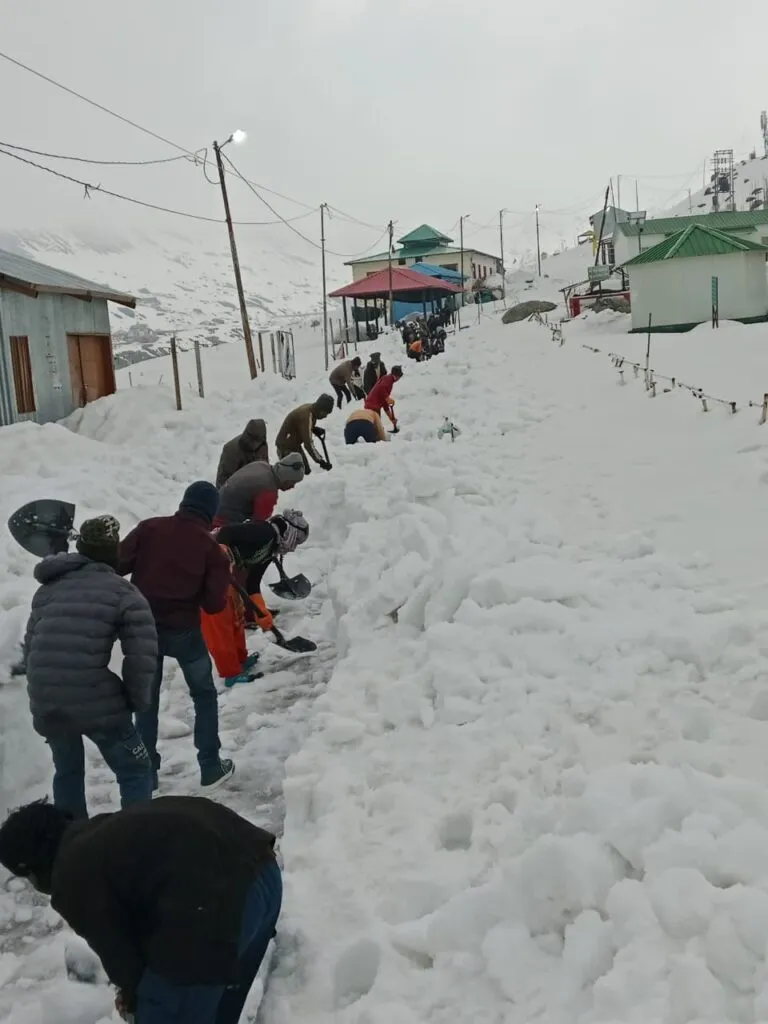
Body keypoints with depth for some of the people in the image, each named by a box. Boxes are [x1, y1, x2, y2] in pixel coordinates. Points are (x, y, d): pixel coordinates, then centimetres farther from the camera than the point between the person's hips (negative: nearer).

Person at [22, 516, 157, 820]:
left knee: (67, 772, 27)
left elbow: (30, 647, 20)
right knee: (135, 771, 11)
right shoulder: (121, 591, -1)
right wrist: (137, 699, 3)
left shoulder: (47, 589, 18)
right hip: (96, 703, -6)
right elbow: (142, 652, -10)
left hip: (45, 705, 6)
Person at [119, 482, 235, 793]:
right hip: (183, 630, -2)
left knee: (147, 700, 17)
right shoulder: (211, 548, -8)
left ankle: (146, 773, 22)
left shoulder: (149, 528, -5)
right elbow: (213, 604, -9)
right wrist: (222, 575, 8)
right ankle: (211, 768, 19)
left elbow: (116, 565, -9)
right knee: (204, 696, 17)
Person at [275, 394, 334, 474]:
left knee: (306, 471, 10)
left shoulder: (311, 408, -2)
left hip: (295, 443, 10)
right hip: (286, 446, -10)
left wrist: (315, 429, -4)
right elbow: (308, 443, -33)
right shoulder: (306, 416, -30)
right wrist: (320, 461, -32)